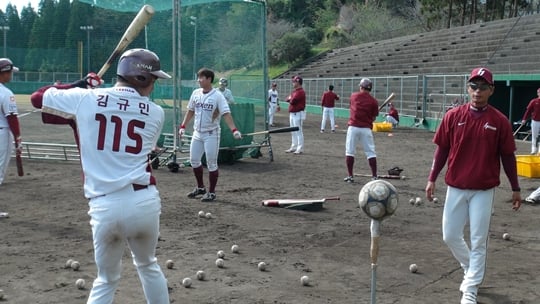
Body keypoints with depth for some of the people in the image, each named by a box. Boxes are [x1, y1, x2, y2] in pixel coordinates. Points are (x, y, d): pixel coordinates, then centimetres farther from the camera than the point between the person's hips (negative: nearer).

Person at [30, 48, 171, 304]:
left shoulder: (85, 99, 1)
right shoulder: (156, 113, 4)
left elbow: (38, 97, 14)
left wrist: (79, 85, 27)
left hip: (104, 207, 0)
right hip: (145, 202, 1)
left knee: (107, 280, 20)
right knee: (148, 266, 27)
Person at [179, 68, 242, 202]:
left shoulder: (217, 96, -14)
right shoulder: (196, 93, 4)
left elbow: (226, 114, -22)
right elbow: (190, 111, 15)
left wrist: (234, 130, -34)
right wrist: (183, 126, 12)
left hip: (211, 134, -6)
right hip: (197, 133, 6)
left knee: (211, 163, -1)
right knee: (194, 160, 12)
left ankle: (211, 192, 11)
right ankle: (200, 187, 30)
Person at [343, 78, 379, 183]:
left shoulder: (354, 96, 3)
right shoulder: (373, 101, -1)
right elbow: (373, 118, 1)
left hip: (353, 127, 0)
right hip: (366, 129, 0)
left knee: (350, 151, 8)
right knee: (371, 153, 5)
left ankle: (350, 176, 7)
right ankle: (374, 176, 2)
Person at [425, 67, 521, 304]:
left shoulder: (499, 121, -4)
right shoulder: (453, 116, -2)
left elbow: (507, 156, 2)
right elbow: (442, 150, 4)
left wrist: (515, 189, 5)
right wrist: (432, 179, 1)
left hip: (484, 191, -2)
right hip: (455, 188, 2)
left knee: (478, 241, 3)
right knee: (450, 236, 8)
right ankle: (471, 270, 36)